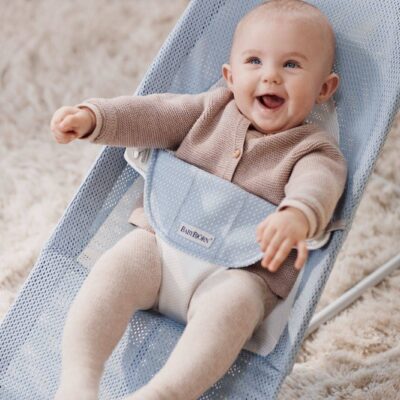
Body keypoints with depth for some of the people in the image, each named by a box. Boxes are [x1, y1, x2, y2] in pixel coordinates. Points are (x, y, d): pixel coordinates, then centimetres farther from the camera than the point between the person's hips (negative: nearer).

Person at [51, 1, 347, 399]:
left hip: (239, 270, -3)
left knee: (230, 305, -35)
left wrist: (297, 216, -44)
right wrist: (91, 117, -12)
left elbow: (317, 186, -19)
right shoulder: (214, 109, 15)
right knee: (113, 268, -24)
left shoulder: (315, 151, 3)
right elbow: (153, 116, 7)